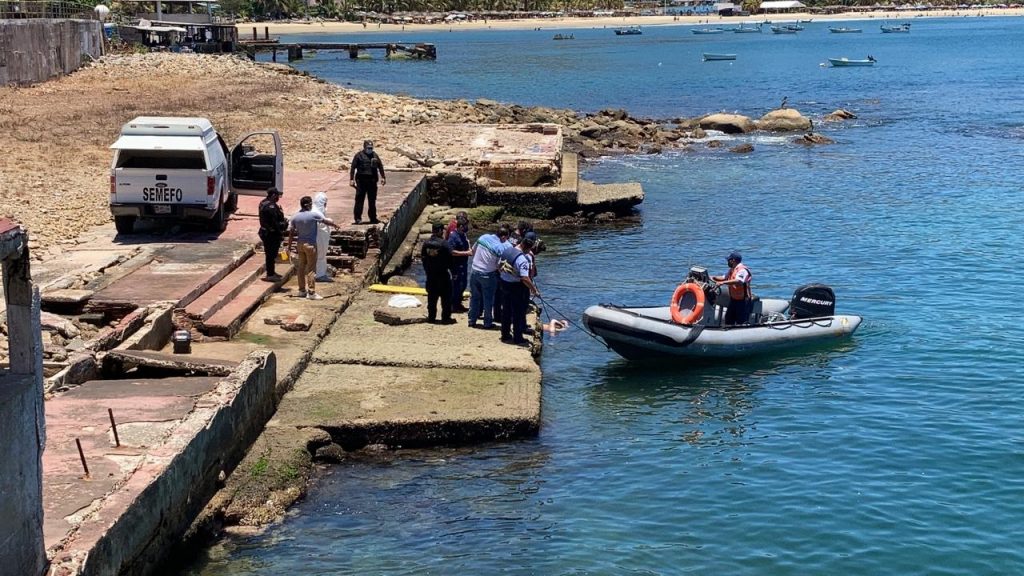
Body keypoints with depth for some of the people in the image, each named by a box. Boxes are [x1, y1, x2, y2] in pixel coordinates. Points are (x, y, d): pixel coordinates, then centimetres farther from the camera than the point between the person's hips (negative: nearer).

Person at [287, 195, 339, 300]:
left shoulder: (295, 217, 1)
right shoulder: (313, 215, -13)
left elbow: (291, 233, 4)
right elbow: (327, 221, -4)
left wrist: (289, 246, 11)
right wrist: (334, 225, 17)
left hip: (300, 244, 5)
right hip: (310, 244, -5)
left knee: (301, 267, 14)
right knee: (311, 268, -2)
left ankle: (302, 290, 22)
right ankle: (311, 292, -2)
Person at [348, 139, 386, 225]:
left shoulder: (375, 155, 12)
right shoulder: (359, 155, -2)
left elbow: (380, 166, 18)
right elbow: (353, 168, -4)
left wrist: (383, 177, 14)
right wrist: (351, 179, -9)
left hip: (372, 181, 4)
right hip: (361, 180, -4)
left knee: (372, 200, 11)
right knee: (359, 199, -5)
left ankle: (373, 218, 20)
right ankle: (358, 218, -2)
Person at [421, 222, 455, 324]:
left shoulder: (426, 243, 2)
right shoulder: (443, 243, -16)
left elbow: (423, 257, 8)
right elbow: (449, 257, -13)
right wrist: (450, 269, 3)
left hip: (430, 274, 5)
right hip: (443, 274, -5)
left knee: (432, 296, 12)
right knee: (446, 296, 3)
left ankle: (431, 317, 14)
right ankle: (446, 317, 3)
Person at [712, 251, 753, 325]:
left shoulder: (742, 270, -19)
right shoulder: (732, 270, 13)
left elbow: (738, 281, -37)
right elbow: (725, 278, 27)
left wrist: (723, 283, -42)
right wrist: (714, 278, 10)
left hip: (742, 300, -10)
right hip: (733, 299, 10)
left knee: (741, 323, -7)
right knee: (728, 320, 16)